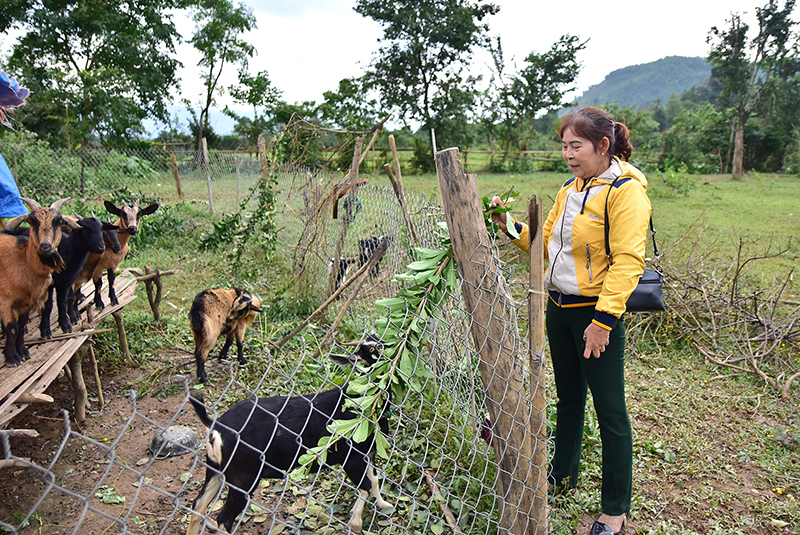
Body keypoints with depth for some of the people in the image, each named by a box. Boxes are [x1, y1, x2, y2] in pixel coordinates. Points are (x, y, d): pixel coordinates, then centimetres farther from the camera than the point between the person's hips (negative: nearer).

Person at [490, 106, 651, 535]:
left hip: (596, 312, -8)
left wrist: (603, 319, -23)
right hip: (559, 307, 8)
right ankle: (563, 474, 41)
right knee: (568, 396, 21)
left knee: (609, 409, 4)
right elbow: (546, 242, 16)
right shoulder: (570, 189, 11)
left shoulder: (625, 190, -14)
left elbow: (627, 261, -20)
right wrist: (510, 227, 1)